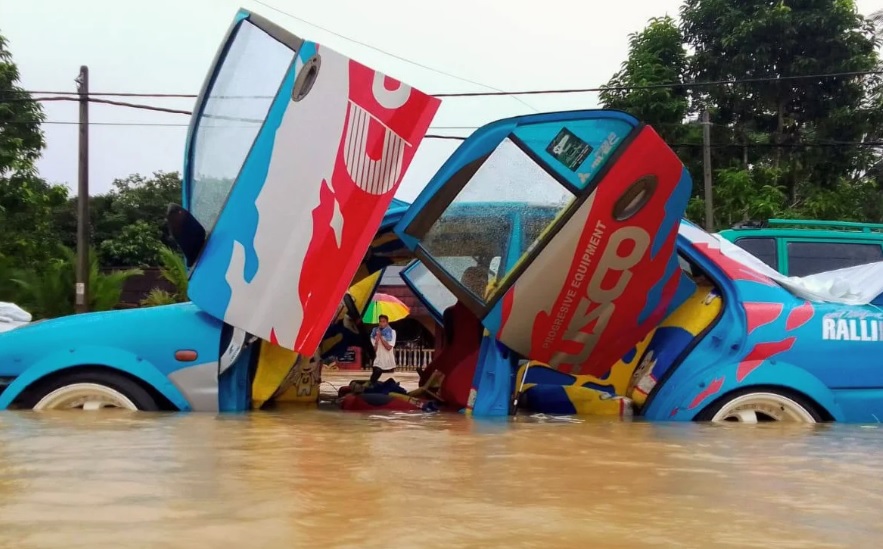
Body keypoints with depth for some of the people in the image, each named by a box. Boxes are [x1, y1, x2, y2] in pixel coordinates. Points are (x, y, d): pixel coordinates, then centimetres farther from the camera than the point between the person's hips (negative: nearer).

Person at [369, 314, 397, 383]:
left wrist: (381, 337, -16)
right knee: (372, 381, -9)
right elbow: (375, 349, -1)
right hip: (378, 363, 1)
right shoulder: (375, 332, 3)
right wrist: (377, 339, -17)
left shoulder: (392, 332, -3)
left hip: (389, 363, -1)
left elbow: (389, 347, -13)